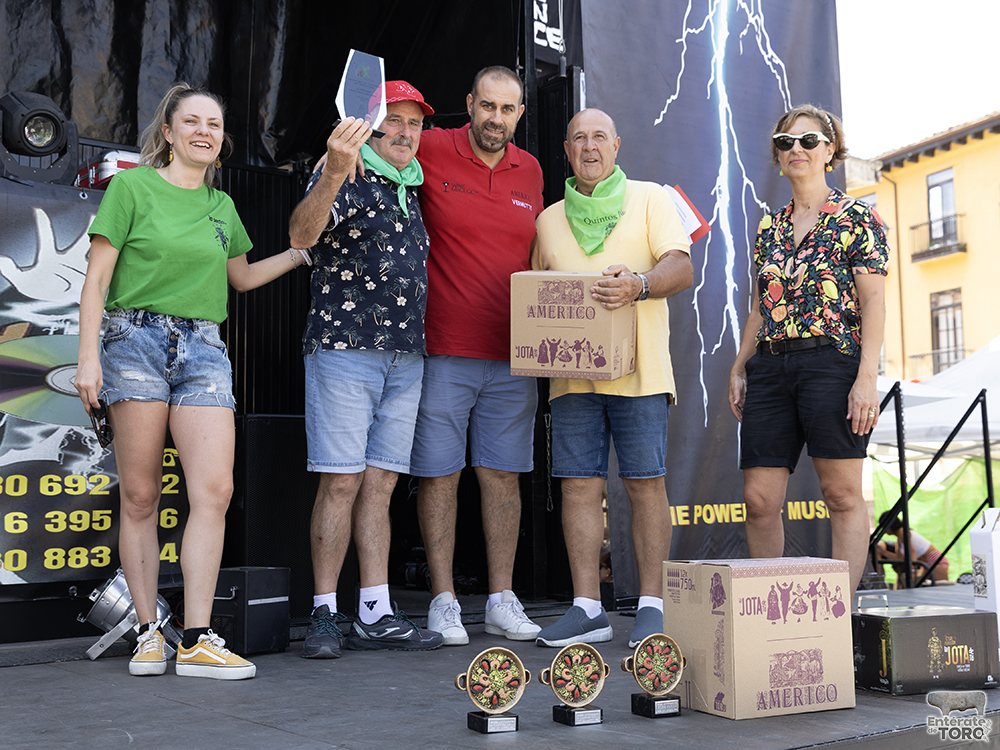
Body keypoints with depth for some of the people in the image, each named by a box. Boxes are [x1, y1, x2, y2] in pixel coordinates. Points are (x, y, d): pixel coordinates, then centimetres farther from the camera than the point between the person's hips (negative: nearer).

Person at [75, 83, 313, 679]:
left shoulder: (222, 206, 18)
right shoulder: (132, 187, 4)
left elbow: (242, 277, 32)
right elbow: (97, 277, 1)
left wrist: (303, 251, 25)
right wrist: (88, 357, -7)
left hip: (204, 348, 4)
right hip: (136, 339, -3)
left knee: (215, 489, -10)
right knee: (141, 496, -1)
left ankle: (199, 641, -7)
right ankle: (149, 633, 9)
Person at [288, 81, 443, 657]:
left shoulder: (415, 190, 20)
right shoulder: (345, 177, -2)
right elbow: (302, 234, -21)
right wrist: (334, 173, -37)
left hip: (406, 356, 6)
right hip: (344, 348, -6)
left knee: (381, 483, 6)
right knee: (342, 481, -6)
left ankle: (376, 615, 10)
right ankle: (325, 615, 3)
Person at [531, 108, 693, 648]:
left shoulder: (649, 199, 10)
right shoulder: (550, 219, 20)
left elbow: (681, 268, -1)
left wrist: (638, 285, -21)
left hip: (638, 368, -3)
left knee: (645, 482, -4)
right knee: (578, 482, -1)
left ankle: (651, 605, 3)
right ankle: (587, 608, 5)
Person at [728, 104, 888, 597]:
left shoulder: (856, 218, 3)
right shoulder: (769, 227, 18)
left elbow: (874, 301, -4)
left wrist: (867, 376, -13)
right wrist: (739, 367, 13)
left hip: (833, 362, -5)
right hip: (770, 366, 5)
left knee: (842, 495, -2)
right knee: (759, 499, 1)